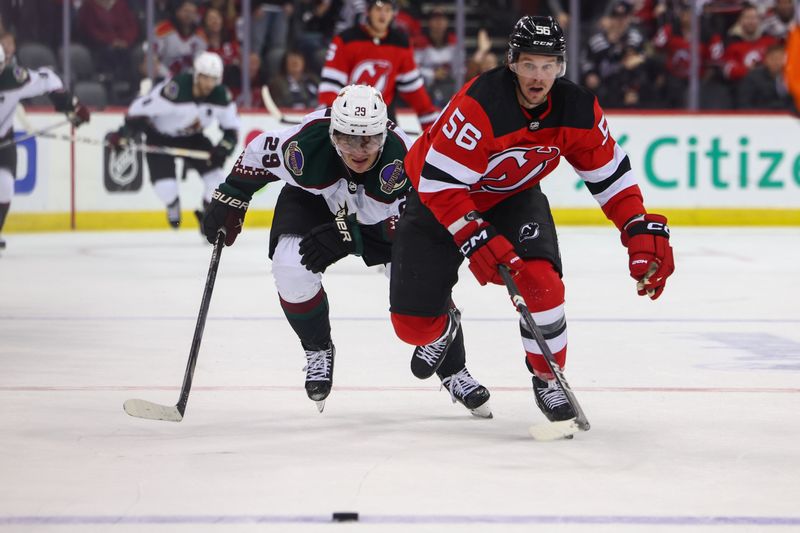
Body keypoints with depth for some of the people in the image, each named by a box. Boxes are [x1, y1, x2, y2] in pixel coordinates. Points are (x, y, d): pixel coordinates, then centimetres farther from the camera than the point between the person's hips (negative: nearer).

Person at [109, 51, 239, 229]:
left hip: (191, 136, 4)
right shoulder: (175, 89, -35)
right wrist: (124, 134, -29)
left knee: (215, 175, -11)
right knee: (165, 186, -17)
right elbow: (141, 109, -28)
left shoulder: (221, 96, -18)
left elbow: (231, 128, -4)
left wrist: (224, 147, -20)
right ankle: (172, 204, 22)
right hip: (160, 136, -4)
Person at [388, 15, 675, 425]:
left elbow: (610, 174, -5)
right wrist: (478, 240, -37)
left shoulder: (578, 110, -18)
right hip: (436, 198, -3)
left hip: (514, 199, 3)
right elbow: (439, 182, -31)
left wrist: (643, 233, -15)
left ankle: (548, 380, 1)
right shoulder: (480, 104, -34)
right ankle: (443, 327, 35)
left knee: (541, 283, -24)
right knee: (413, 323, -5)